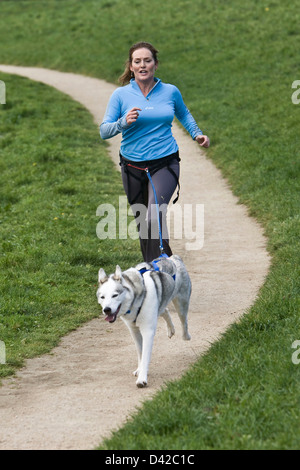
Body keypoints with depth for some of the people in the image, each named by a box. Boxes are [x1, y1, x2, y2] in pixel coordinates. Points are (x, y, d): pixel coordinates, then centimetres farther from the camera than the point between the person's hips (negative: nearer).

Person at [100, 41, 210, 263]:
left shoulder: (170, 92, 3)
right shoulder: (121, 95, -2)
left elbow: (184, 114, 26)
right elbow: (104, 131, -6)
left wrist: (197, 133, 12)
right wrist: (123, 122, -23)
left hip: (164, 163, -1)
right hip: (133, 167, 1)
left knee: (155, 220, -21)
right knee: (142, 221, 11)